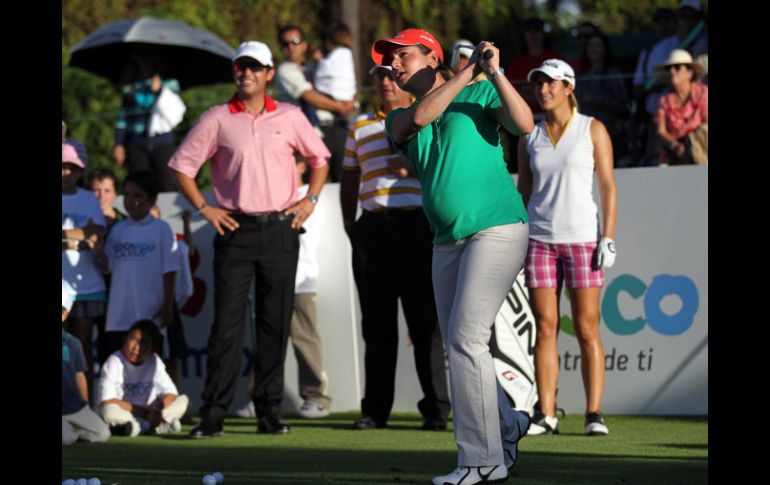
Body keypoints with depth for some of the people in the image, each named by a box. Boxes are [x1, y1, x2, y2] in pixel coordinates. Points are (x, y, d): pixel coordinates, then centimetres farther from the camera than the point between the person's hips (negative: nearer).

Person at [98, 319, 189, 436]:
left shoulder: (155, 362, -1)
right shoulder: (114, 362, -14)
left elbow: (171, 393, -3)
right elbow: (107, 400, -22)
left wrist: (157, 409, -25)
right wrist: (143, 411, -24)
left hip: (147, 414, 4)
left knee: (183, 400, -10)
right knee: (110, 411, -39)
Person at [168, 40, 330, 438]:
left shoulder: (290, 117, 7)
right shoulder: (216, 120, 3)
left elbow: (319, 158, 19)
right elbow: (182, 165, 7)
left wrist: (310, 200, 7)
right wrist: (203, 208, -2)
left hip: (280, 229, 2)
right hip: (235, 229, -1)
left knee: (275, 323, 3)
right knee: (227, 323, -6)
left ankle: (269, 412, 8)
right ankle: (212, 415, -6)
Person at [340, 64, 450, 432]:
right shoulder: (359, 127, 18)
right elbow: (349, 178, 22)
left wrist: (417, 166, -14)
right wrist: (349, 223, 13)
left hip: (418, 225, -4)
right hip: (373, 228, 4)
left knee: (426, 320, -4)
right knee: (377, 322, 5)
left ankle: (436, 408, -1)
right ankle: (375, 410, 10)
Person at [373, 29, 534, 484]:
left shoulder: (480, 95, 3)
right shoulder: (400, 120, 15)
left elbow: (525, 124, -14)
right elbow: (420, 117, -9)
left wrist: (494, 73, -23)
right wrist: (468, 69, -11)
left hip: (497, 229, -7)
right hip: (447, 240, 7)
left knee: (466, 340, -15)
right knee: (459, 346, 7)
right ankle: (507, 426, 28)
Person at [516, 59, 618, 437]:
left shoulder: (592, 130, 2)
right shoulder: (529, 137, 11)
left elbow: (608, 186, 0)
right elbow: (523, 190, 14)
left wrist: (608, 238, -8)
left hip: (582, 238, -3)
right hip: (539, 238, 3)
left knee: (587, 329, -4)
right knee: (545, 329, 0)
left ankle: (594, 413, -2)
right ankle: (545, 415, 1)